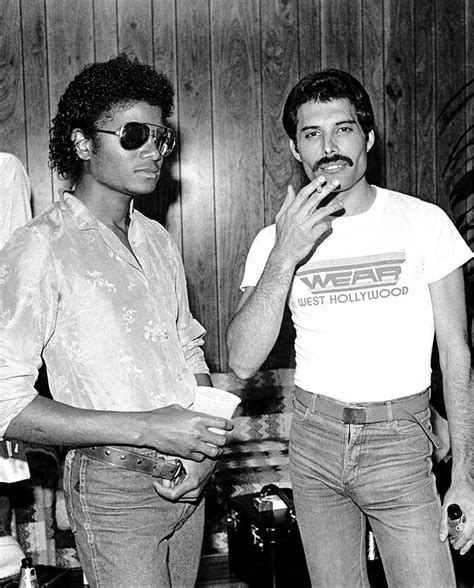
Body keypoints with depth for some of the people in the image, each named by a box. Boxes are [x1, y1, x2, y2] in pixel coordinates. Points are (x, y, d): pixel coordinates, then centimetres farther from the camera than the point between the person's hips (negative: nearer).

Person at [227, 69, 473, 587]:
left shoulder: (423, 222, -6)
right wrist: (284, 258, -21)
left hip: (398, 443, -2)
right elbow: (243, 362, -11)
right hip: (313, 438, 2)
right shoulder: (274, 241, -1)